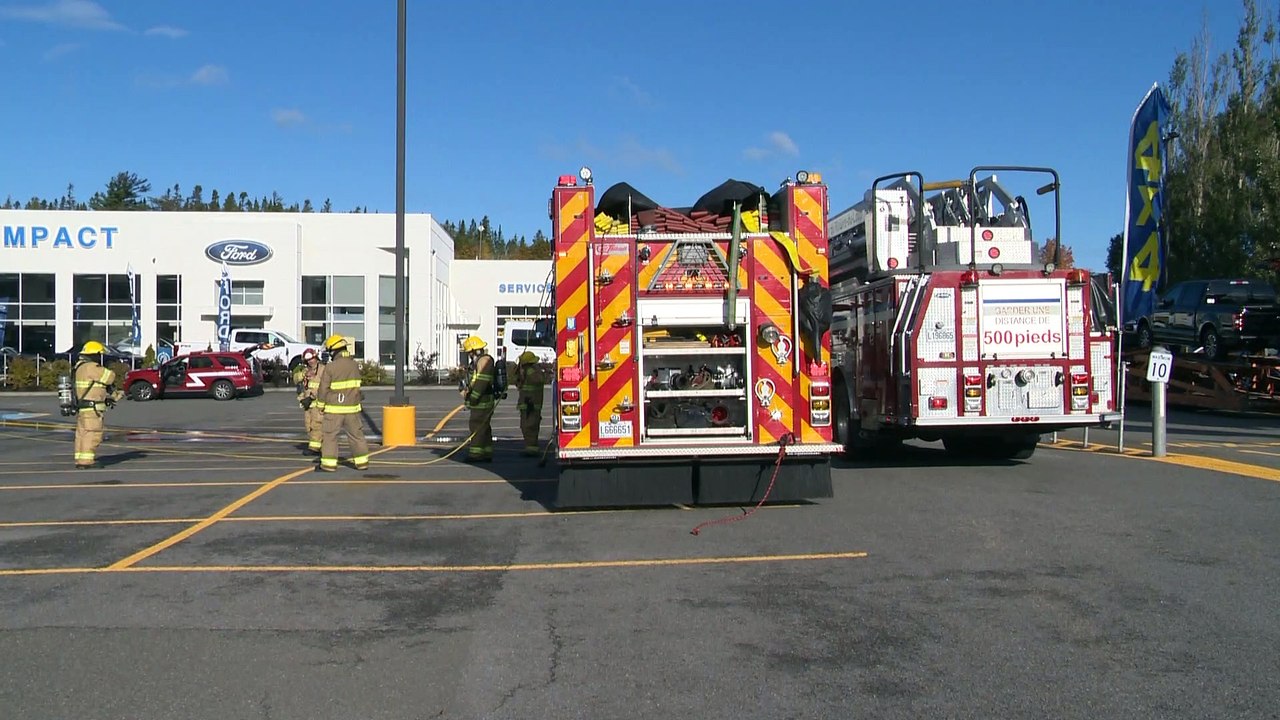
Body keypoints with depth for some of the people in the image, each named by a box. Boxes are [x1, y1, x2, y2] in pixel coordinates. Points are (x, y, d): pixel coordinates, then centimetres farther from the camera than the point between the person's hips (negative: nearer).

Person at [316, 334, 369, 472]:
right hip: (352, 407, 5)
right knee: (356, 434, 13)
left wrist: (321, 404, 7)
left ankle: (329, 463, 4)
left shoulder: (330, 367, -13)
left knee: (329, 435, 5)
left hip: (334, 409, -5)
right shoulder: (354, 364, 1)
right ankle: (362, 462, 17)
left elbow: (323, 389, -8)